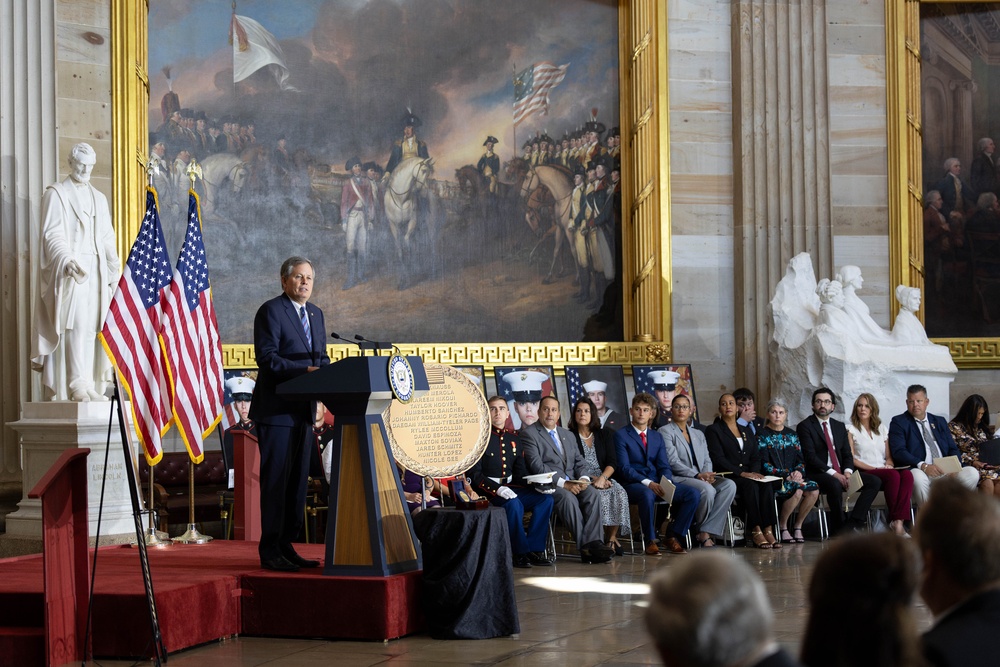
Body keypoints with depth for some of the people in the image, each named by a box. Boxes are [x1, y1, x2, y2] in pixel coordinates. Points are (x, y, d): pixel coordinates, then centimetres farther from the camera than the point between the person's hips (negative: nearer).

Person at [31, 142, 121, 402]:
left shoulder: (99, 198, 20)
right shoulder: (56, 193, 1)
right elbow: (52, 234, -10)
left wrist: (114, 271, 9)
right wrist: (66, 261, -26)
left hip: (97, 270, 6)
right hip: (69, 270, -5)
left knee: (94, 325, -1)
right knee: (76, 323, -16)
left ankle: (93, 385, -1)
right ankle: (78, 385, -19)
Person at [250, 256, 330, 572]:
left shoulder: (315, 314, 17)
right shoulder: (271, 311, -8)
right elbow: (267, 357, -17)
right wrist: (304, 371, -24)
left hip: (303, 409, 8)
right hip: (276, 409, -8)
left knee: (298, 479, 10)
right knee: (275, 479, -7)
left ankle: (286, 546, 16)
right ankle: (270, 551, -3)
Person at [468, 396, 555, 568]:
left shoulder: (512, 437, 15)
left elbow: (520, 471, 17)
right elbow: (474, 474, -12)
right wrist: (497, 489, -26)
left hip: (510, 488, 7)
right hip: (487, 492, -7)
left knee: (545, 499, -14)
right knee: (514, 504, -35)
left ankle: (535, 549, -16)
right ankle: (520, 553, -21)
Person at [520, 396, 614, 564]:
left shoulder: (568, 435, 24)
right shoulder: (529, 433, 0)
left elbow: (579, 462, 20)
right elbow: (536, 466, -12)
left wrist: (583, 478, -5)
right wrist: (563, 483, -19)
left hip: (572, 483, 6)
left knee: (592, 493, -25)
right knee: (568, 497, -35)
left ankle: (593, 543, -34)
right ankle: (585, 546, -34)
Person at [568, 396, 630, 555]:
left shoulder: (604, 435, 15)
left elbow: (612, 463, 4)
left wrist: (602, 478, -16)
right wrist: (592, 479, -15)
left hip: (604, 479, 3)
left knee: (619, 493, -30)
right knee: (601, 495, -34)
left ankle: (612, 537, -22)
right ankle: (600, 538, -26)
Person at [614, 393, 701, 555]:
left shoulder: (657, 437, 20)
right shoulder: (621, 435, 2)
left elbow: (664, 466, 11)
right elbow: (624, 468, -9)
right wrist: (647, 483, -22)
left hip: (657, 483, 6)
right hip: (633, 484, -6)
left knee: (694, 493, -16)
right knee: (647, 494, -41)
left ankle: (671, 537, -7)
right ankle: (651, 541, -24)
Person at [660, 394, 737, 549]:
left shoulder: (698, 434, 25)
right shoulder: (665, 432, 2)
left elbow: (707, 460, 16)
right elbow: (673, 462, -10)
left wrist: (707, 475, -8)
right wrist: (697, 475, -19)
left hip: (701, 478, 7)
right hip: (677, 478, -7)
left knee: (729, 485, -23)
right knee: (707, 489, -36)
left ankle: (706, 532, -27)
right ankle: (701, 532, -11)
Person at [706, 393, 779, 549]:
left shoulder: (747, 431, 23)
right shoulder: (713, 430, 5)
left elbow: (756, 457, 14)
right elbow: (718, 459, -8)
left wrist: (754, 472, -9)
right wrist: (742, 473, -18)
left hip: (749, 476, 5)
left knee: (766, 485, -28)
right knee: (751, 485, -35)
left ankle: (768, 530, -35)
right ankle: (756, 531, -37)